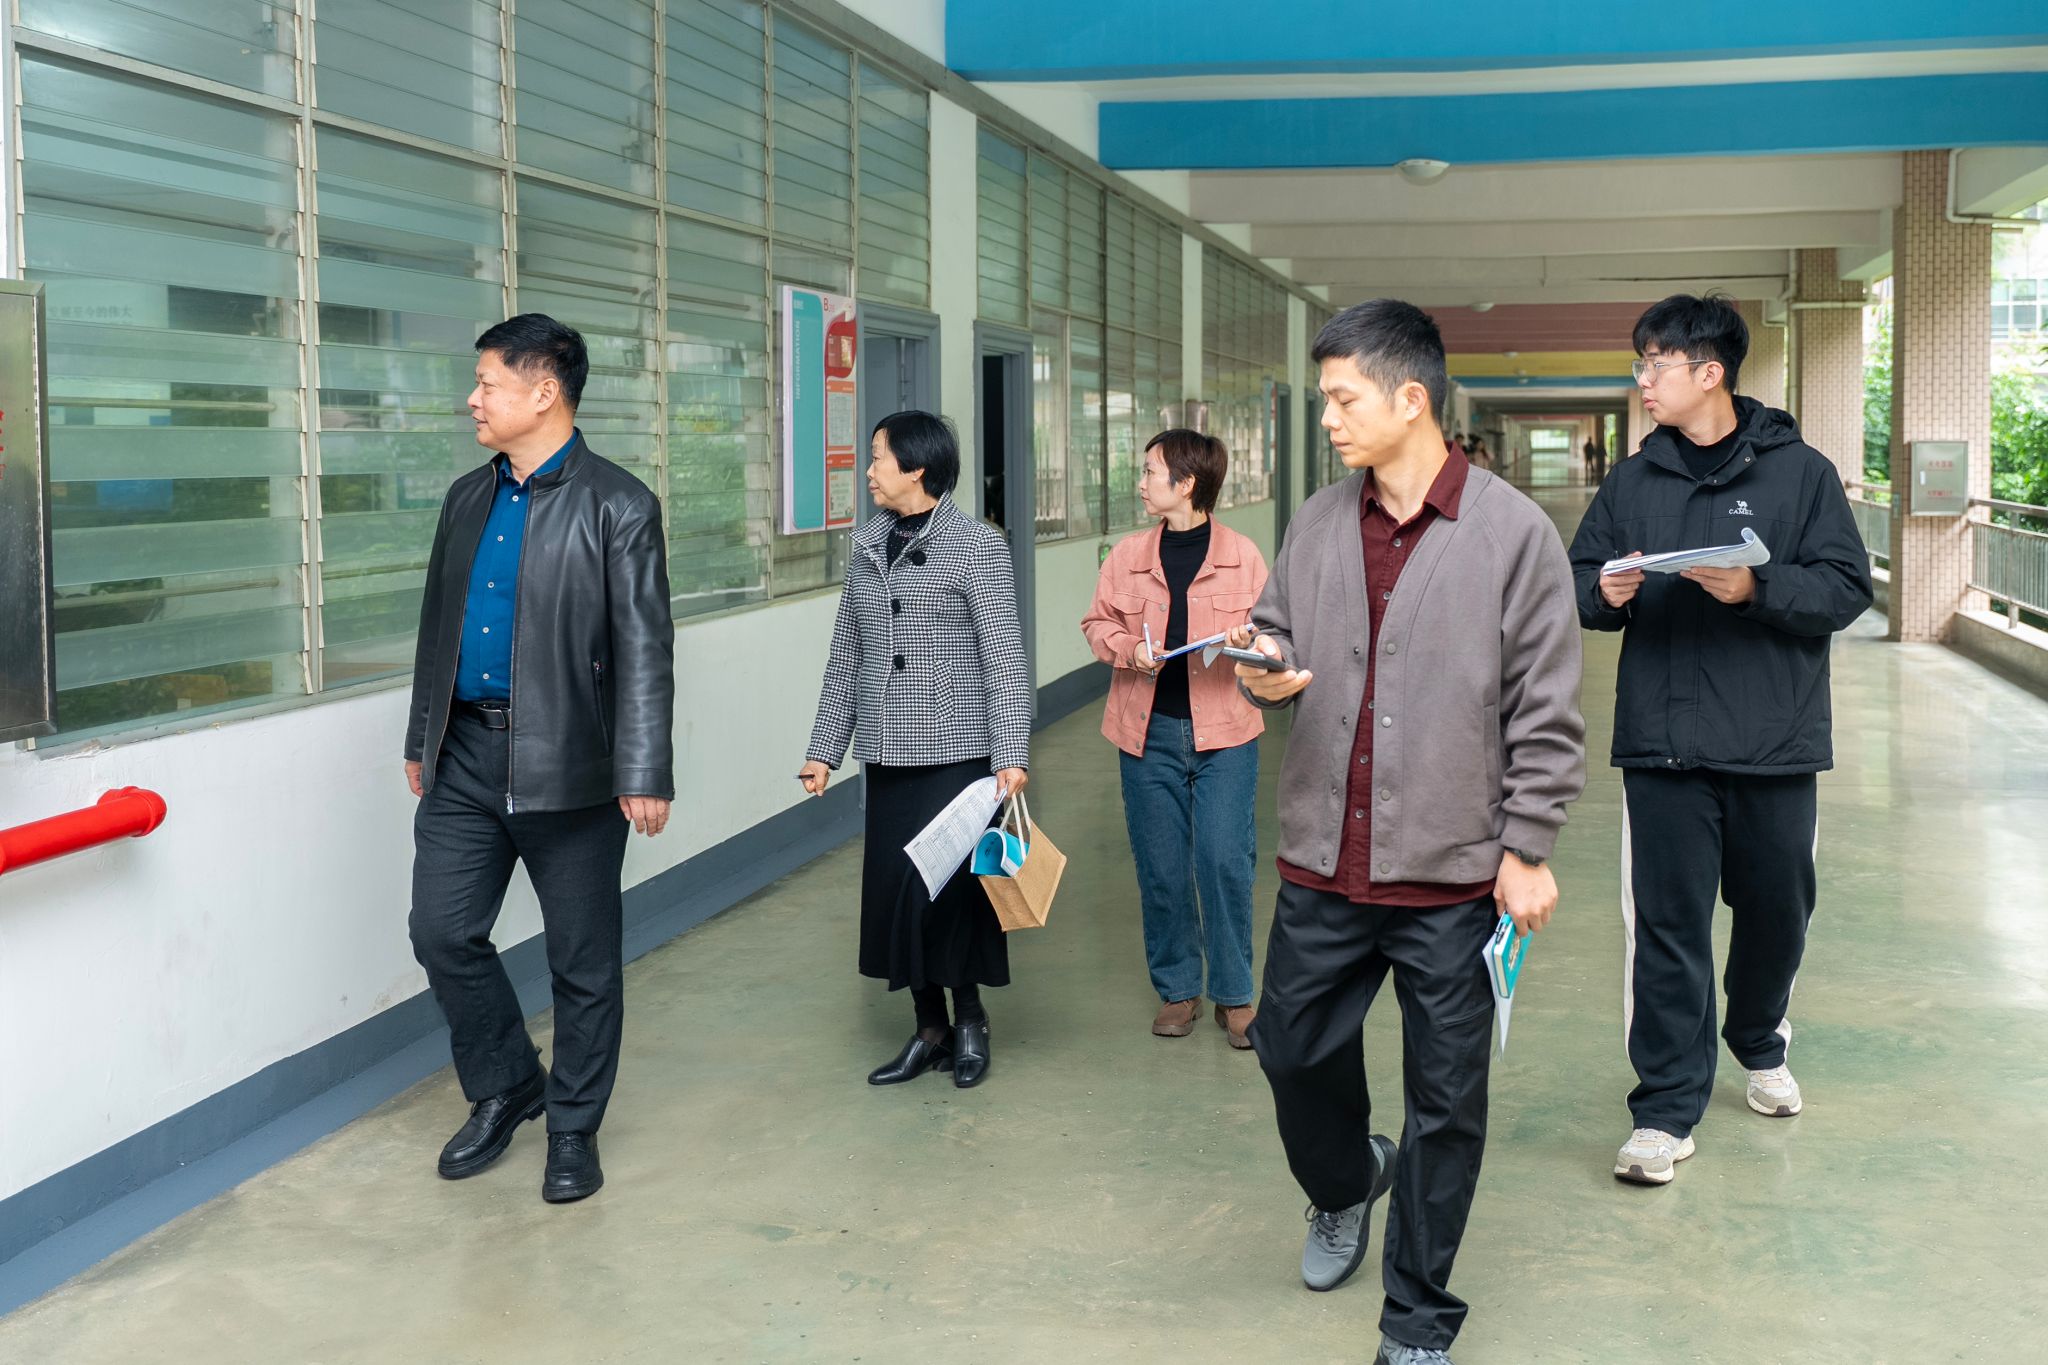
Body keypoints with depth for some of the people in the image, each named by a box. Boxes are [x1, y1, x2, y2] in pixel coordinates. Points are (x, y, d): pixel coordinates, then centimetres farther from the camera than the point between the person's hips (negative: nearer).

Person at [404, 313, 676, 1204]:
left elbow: (643, 648, -13)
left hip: (567, 763, -6)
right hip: (466, 757, 6)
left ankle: (573, 1128, 22)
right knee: (443, 932, 5)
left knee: (583, 960, 5)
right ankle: (503, 1087, 27)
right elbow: (438, 624, 18)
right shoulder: (467, 498, 12)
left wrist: (644, 774, -18)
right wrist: (422, 739, 19)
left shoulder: (617, 506, -8)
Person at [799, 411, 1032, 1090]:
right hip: (889, 753, 5)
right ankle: (929, 1028, 20)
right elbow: (846, 653, 13)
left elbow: (1004, 656, -10)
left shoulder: (977, 544, -6)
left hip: (958, 748, -5)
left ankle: (969, 1020, 17)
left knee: (953, 883, -3)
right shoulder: (868, 545, 10)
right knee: (893, 886, 6)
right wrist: (824, 747, 11)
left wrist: (1011, 754, -17)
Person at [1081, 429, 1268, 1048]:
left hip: (1223, 732, -2)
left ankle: (1234, 996, 10)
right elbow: (1097, 624, 12)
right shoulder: (1128, 555, 5)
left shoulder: (1242, 554, -1)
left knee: (1225, 861, -5)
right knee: (1160, 868, 7)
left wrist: (1247, 638, -15)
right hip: (1149, 731, 2)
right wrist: (1128, 649, -8)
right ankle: (1177, 990, 22)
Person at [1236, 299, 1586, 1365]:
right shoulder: (1317, 524, 6)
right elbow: (1278, 640, 17)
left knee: (1445, 1098, 7)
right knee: (1293, 1048, 16)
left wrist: (1525, 848, -8)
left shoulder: (1513, 533, -8)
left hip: (1453, 874, -4)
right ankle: (1344, 1187, 48)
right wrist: (1262, 673, -7)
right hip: (1323, 864, 4)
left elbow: (1545, 710, -7)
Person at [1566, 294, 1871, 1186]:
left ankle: (1760, 1046, 42)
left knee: (1776, 909, 15)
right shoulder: (1632, 482, 8)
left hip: (1774, 742, -1)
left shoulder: (1799, 471, -1)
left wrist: (1757, 587, -23)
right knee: (1666, 923, -1)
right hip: (1662, 743, 1)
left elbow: (1847, 588, -6)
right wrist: (1604, 594, -12)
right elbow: (1579, 579, 11)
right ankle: (1666, 1108, 7)